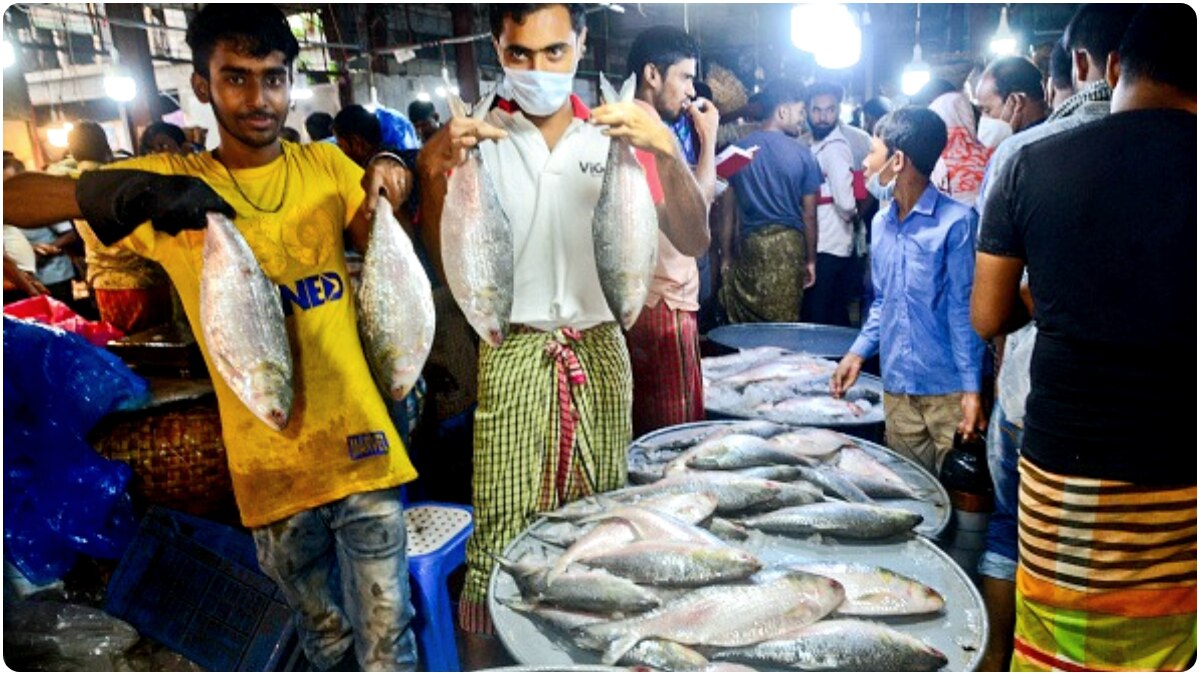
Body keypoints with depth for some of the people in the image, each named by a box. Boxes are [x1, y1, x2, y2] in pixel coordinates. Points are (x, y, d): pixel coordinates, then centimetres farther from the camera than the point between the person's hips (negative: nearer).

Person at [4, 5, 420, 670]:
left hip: (357, 443, 0)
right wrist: (112, 189, -28)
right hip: (268, 465, 1)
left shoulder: (325, 165, 2)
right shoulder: (169, 181, 0)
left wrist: (390, 189, -21)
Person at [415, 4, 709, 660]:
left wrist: (667, 153, -19)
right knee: (500, 539, -3)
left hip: (600, 353, 2)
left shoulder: (616, 136, 6)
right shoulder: (476, 138, 2)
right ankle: (485, 658, 19)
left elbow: (691, 241, -2)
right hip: (512, 357, -2)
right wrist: (433, 170, -20)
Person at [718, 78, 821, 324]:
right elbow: (809, 215, 0)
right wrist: (810, 260, 10)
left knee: (745, 329, 6)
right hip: (789, 245, -2)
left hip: (749, 245, 2)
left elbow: (727, 209, 5)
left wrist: (726, 256, 12)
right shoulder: (802, 155, -3)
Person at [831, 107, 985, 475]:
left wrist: (972, 389, -12)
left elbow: (964, 309, -10)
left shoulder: (956, 221, -10)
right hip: (896, 387, 6)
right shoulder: (881, 224, 10)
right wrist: (858, 352, 6)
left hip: (948, 389, -6)